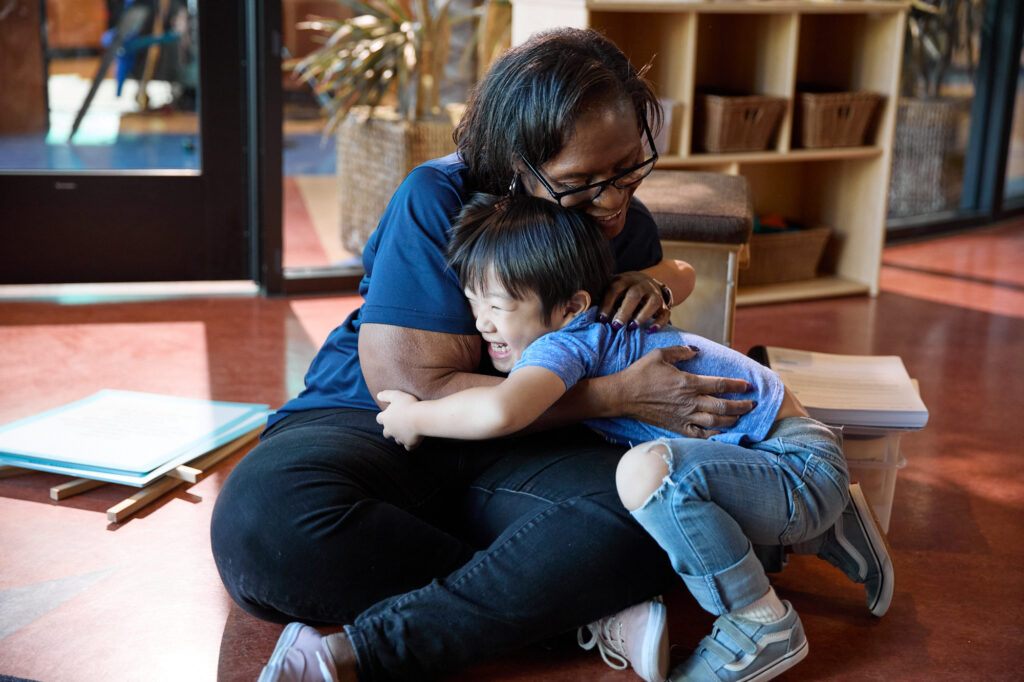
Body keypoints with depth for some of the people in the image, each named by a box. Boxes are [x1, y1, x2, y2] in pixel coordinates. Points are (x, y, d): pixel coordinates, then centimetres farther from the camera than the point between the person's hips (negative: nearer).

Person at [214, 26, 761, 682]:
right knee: (266, 516, -39)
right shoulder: (438, 201, -15)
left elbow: (677, 269, 27)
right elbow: (416, 389, -20)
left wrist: (660, 279, -3)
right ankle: (586, 606, -29)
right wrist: (617, 395, -23)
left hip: (517, 453, 3)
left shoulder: (626, 224, 3)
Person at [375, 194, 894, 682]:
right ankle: (825, 531, 25)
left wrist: (415, 417, -21)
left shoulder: (567, 342, -22)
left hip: (806, 467, -10)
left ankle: (764, 627, -13)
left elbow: (500, 411, -42)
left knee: (649, 469, -33)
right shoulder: (593, 330, 6)